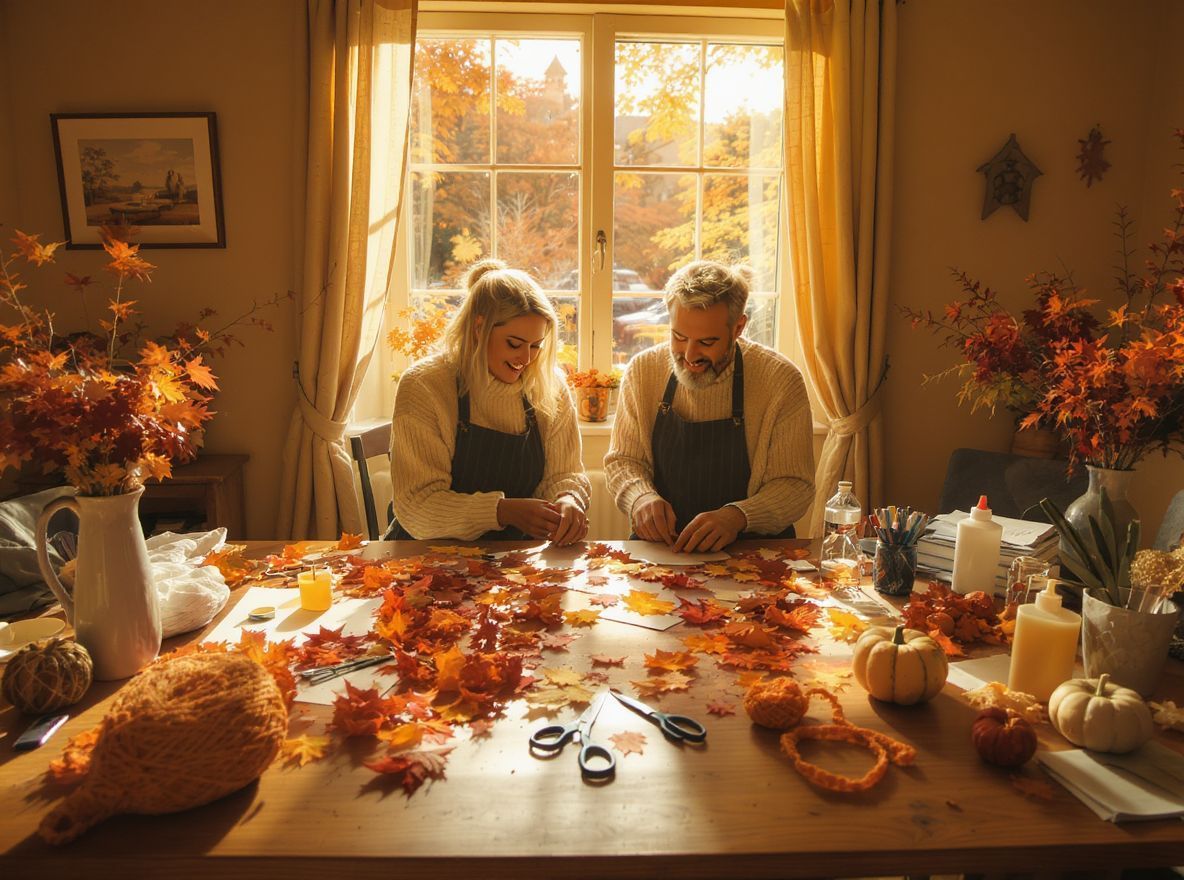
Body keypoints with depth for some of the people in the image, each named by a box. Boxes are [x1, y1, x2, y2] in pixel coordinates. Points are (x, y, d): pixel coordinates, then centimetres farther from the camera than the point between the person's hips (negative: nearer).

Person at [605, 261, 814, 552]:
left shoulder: (782, 380, -8)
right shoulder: (643, 370, 0)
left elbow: (794, 485, -6)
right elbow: (622, 460, 7)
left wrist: (737, 516, -25)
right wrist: (641, 496, -16)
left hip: (754, 550, 0)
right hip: (661, 546, 0)